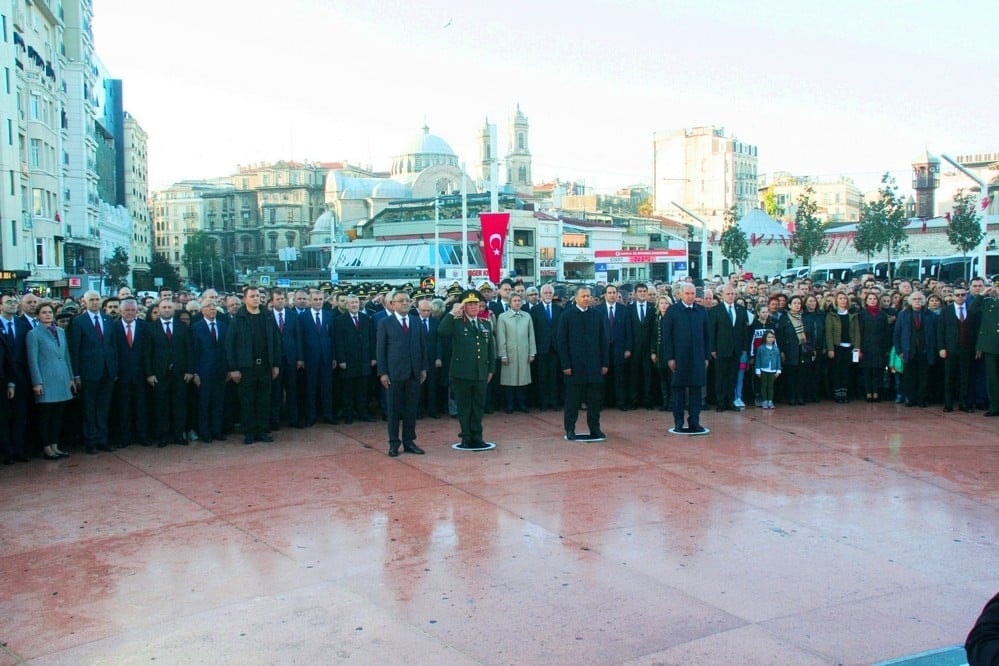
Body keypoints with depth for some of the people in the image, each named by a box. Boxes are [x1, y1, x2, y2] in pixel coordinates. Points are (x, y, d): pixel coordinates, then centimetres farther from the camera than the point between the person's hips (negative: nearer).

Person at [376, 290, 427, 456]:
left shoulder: (416, 321, 9)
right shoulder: (385, 323, -1)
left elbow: (423, 345, 10)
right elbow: (380, 349, -2)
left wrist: (423, 368, 5)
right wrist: (382, 372, -8)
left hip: (414, 372, 3)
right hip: (394, 373, -3)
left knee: (411, 409, 8)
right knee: (393, 409, 4)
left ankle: (409, 441, 18)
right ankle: (394, 443, 13)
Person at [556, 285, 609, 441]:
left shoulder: (598, 315, 5)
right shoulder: (567, 315, -2)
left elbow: (604, 340, 7)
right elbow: (561, 341, -3)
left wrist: (605, 363, 2)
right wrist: (565, 364, -9)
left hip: (594, 364, 2)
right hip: (574, 365, -2)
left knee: (595, 399, 6)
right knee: (572, 399, 5)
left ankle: (595, 429, 15)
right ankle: (570, 429, 13)